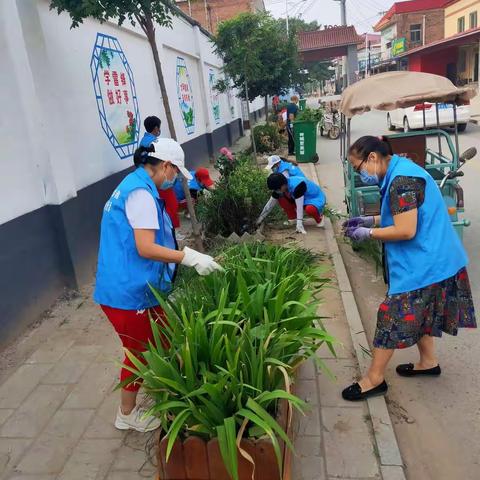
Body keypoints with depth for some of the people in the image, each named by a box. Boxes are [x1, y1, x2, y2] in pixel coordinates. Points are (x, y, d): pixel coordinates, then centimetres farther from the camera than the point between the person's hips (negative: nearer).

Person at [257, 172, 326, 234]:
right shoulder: (279, 188, -13)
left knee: (309, 209, -40)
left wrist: (299, 225, -38)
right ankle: (293, 219, 1)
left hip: (316, 198, -7)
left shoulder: (297, 186, -37)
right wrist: (260, 219, 0)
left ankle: (319, 218, -5)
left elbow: (299, 207, -37)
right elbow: (270, 204, -3)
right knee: (281, 198, -13)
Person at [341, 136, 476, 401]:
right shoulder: (401, 170, 9)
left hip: (423, 264, -10)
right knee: (418, 314, 23)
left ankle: (374, 379, 10)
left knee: (393, 317, -2)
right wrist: (370, 220, 8)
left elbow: (406, 230, -26)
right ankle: (428, 362, 41)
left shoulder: (401, 180, -23)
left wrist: (368, 233, -15)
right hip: (432, 260, 10)